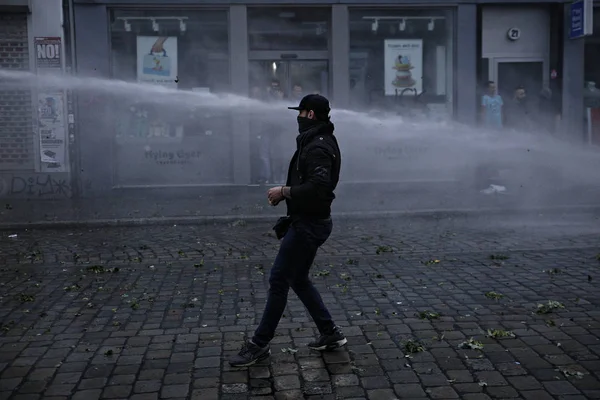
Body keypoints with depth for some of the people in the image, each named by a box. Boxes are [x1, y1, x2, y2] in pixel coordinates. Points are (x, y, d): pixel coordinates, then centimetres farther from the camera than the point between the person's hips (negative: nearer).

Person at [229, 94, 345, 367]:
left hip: (308, 224, -11)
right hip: (310, 221, 11)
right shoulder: (321, 142, 15)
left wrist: (284, 191, -19)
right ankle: (330, 334, 23)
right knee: (298, 280, 17)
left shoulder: (317, 147, -19)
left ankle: (259, 345, 7)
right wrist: (286, 193, 5)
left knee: (278, 280, -3)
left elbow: (317, 186, -31)